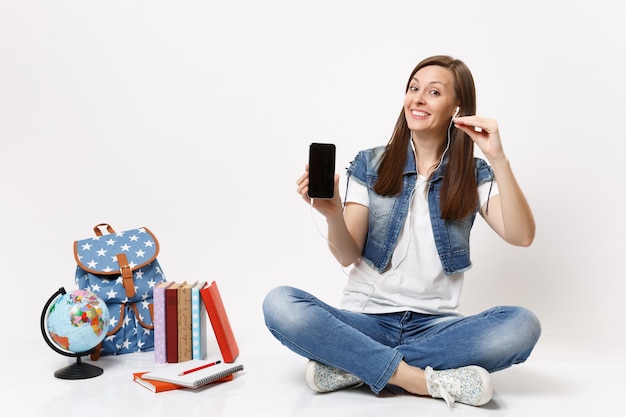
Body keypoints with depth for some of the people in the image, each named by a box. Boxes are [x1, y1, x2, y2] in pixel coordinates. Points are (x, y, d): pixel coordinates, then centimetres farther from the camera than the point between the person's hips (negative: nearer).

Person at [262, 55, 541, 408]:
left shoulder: (473, 175, 5)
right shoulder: (370, 164, 4)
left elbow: (522, 236, -11)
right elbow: (348, 256, -3)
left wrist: (498, 158, -20)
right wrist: (333, 215, -24)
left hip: (436, 325, 1)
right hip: (365, 320, 0)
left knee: (522, 325, -28)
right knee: (280, 305, -26)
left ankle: (351, 367, -21)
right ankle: (424, 379, -23)